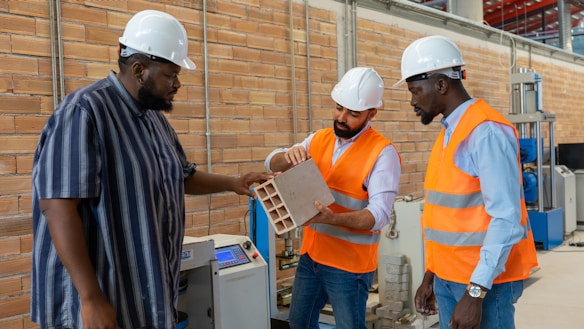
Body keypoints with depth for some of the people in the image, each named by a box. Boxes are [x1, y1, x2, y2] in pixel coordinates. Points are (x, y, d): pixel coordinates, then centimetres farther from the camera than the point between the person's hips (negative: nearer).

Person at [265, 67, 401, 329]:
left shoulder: (382, 153, -16)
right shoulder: (319, 139, 3)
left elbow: (379, 214, -23)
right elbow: (272, 164, 3)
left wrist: (333, 218, -40)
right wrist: (288, 157, -21)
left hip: (349, 263, -6)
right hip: (311, 254, 6)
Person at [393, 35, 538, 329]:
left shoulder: (486, 131, -18)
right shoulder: (448, 131, 9)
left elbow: (506, 219, -22)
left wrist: (475, 292, -23)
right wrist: (430, 275, 13)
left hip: (486, 281, -8)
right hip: (448, 276, 8)